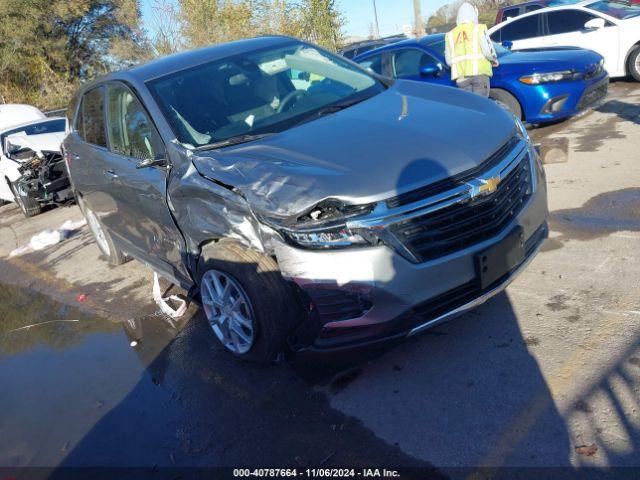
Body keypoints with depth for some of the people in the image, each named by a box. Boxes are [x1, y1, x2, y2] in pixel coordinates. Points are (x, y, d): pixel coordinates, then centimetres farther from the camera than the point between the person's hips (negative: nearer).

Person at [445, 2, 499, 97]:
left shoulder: (450, 34, 15)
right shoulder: (478, 29, 5)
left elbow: (448, 61, 10)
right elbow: (488, 51, -4)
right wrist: (494, 60, 15)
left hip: (461, 76, 3)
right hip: (479, 73, -3)